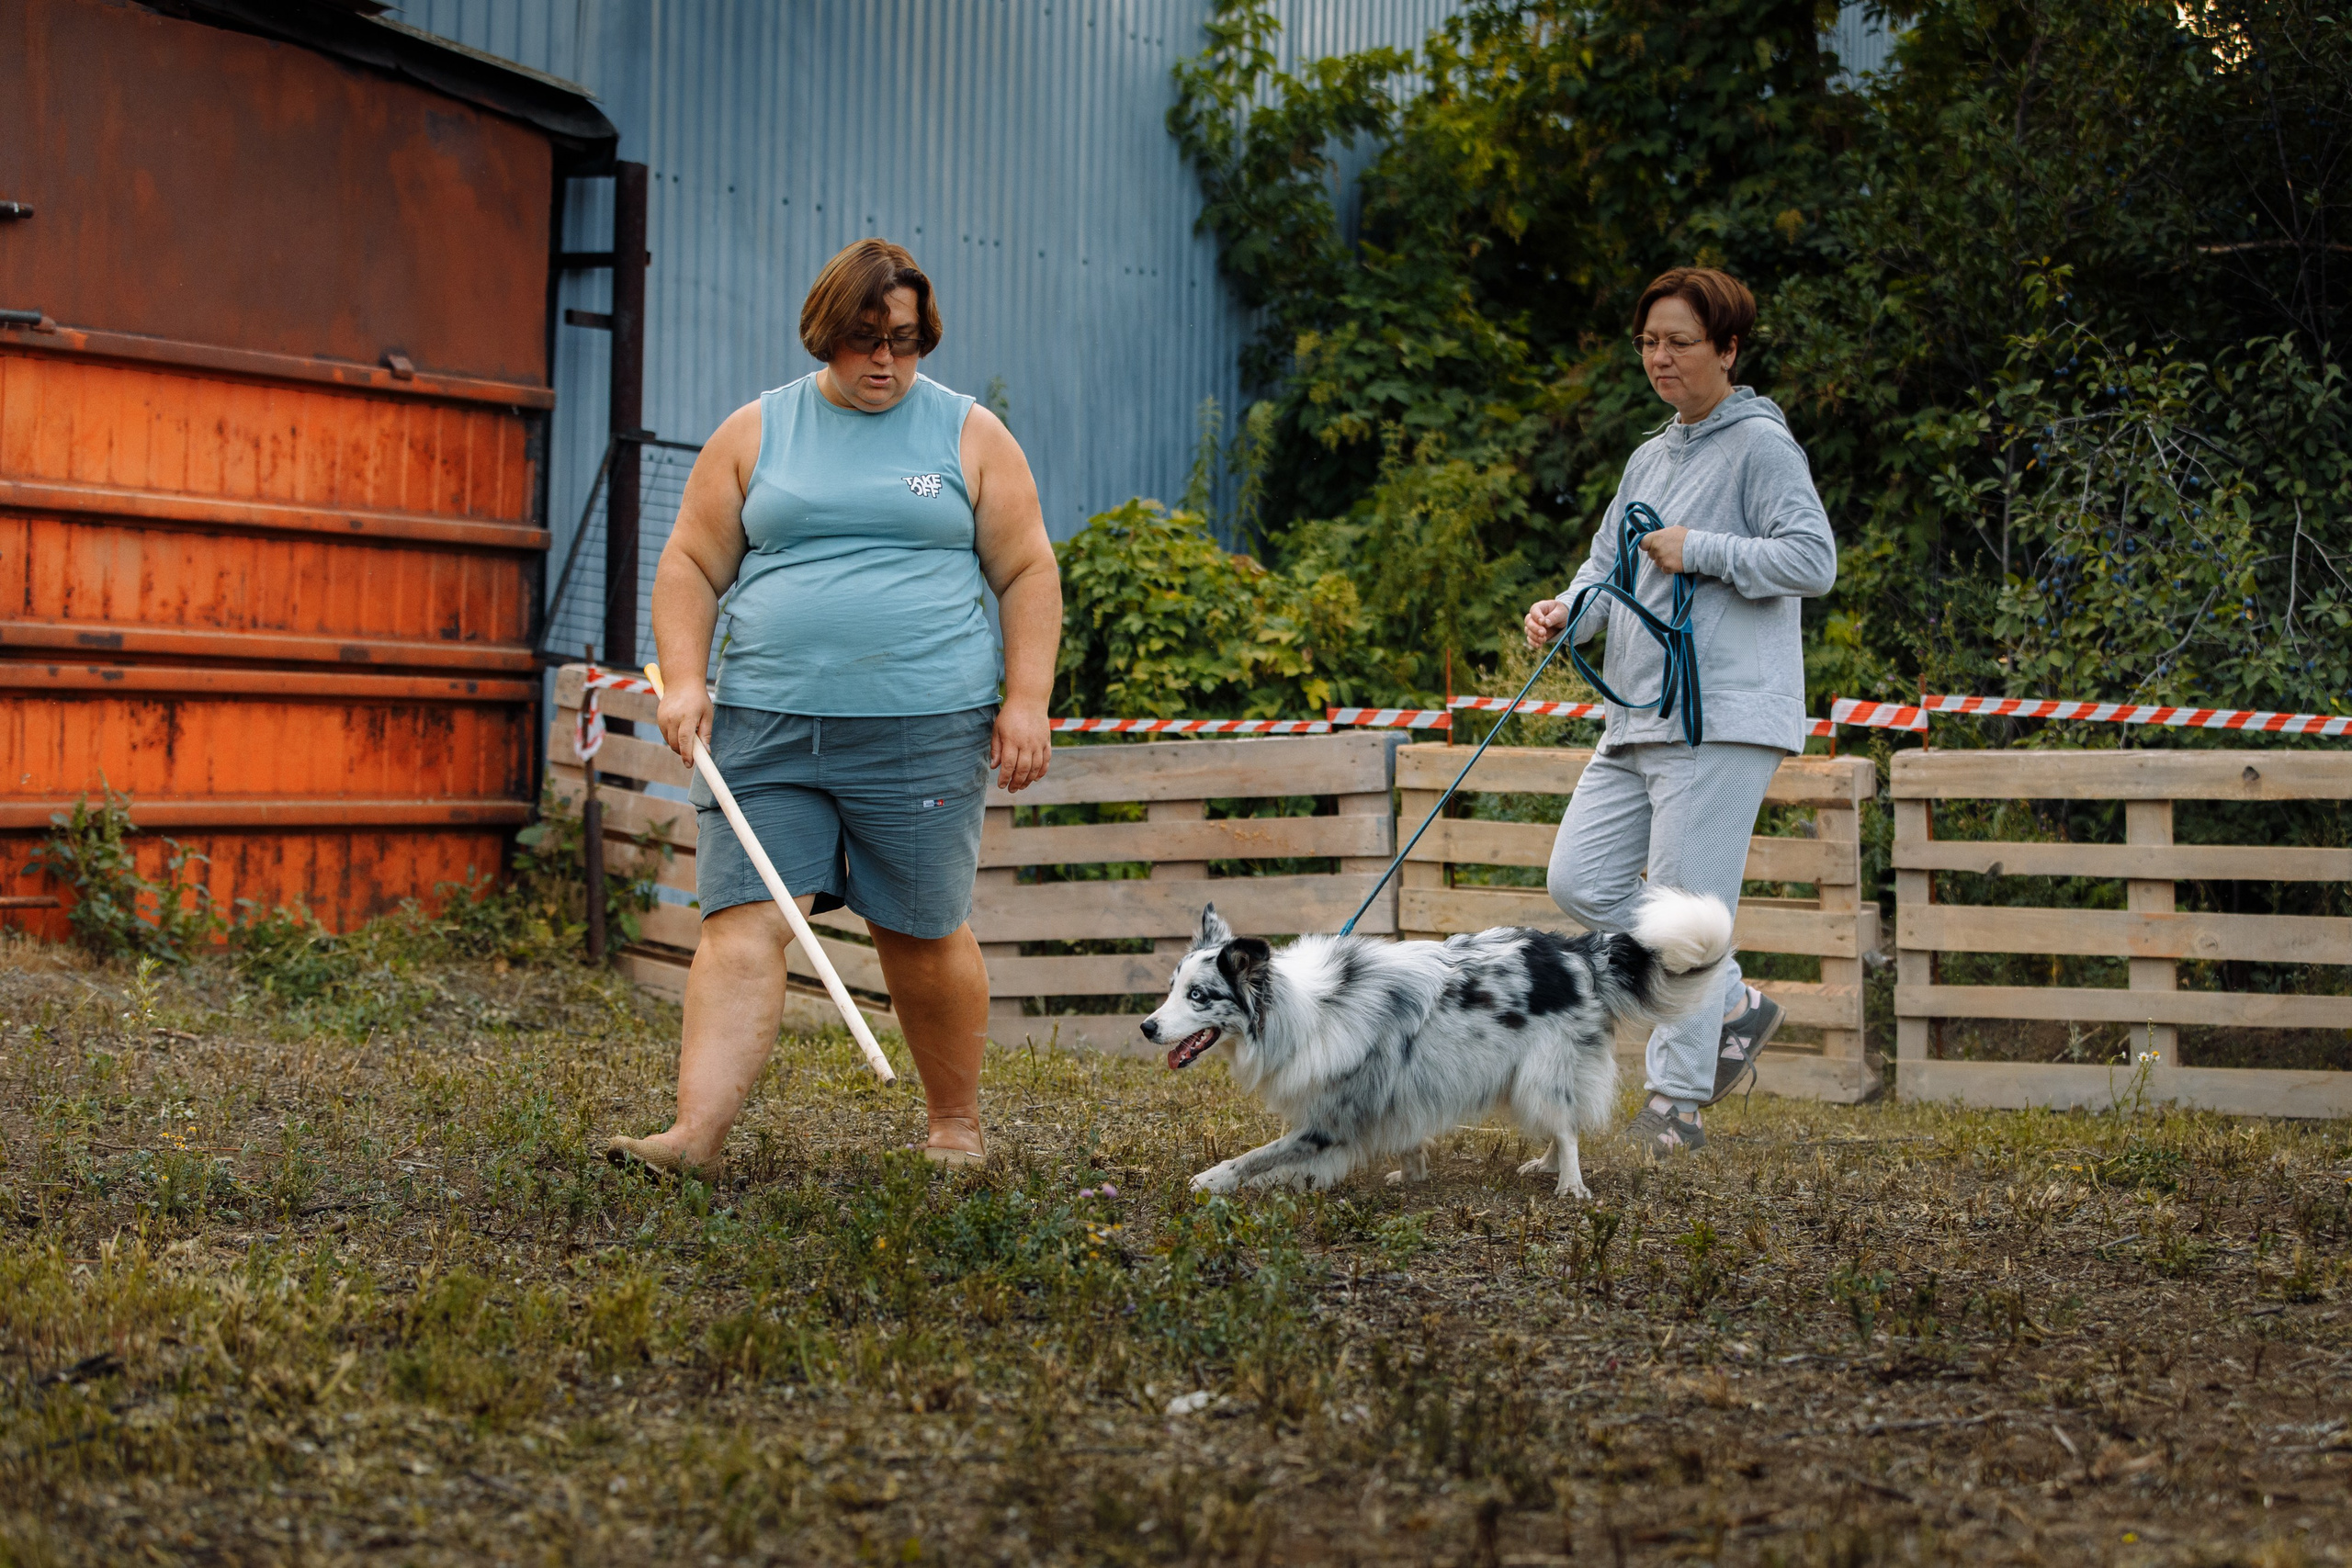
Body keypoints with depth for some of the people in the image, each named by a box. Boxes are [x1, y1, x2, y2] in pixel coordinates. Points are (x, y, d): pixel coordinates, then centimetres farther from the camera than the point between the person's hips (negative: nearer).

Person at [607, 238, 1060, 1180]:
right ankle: (696, 1136, -14)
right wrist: (684, 679, -4)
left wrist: (1027, 699, -3)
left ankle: (956, 1122, 21)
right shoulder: (754, 433, 10)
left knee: (921, 934, 3)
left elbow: (1028, 573, 6)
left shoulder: (970, 437, 7)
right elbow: (690, 566, 10)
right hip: (766, 727, 1)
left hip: (924, 730, -1)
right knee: (742, 923, -9)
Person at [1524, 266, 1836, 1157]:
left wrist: (1702, 551, -13)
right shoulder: (1650, 457, 20)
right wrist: (1565, 611, 3)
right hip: (1636, 718, 9)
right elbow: (1609, 561, 23)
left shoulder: (1761, 445, -4)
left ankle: (1676, 1099, 1)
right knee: (1580, 882, 4)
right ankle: (1732, 1005, 18)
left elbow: (1814, 561, -12)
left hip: (1721, 716, -9)